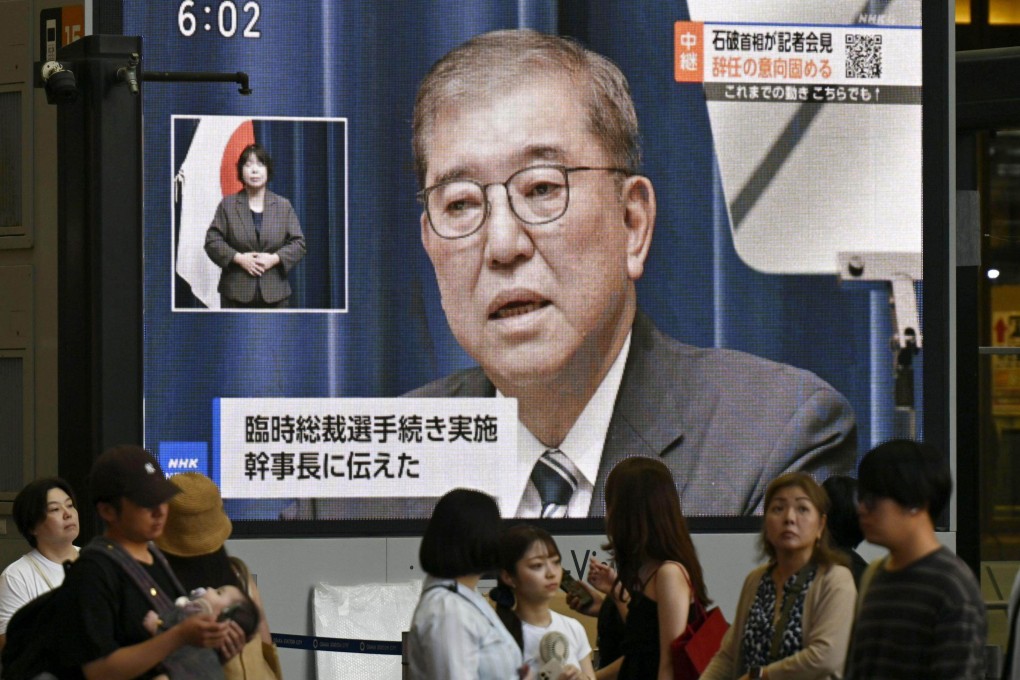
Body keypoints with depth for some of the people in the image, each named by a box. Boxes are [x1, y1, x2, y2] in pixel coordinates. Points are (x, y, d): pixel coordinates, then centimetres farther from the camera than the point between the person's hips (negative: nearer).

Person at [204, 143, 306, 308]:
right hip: (237, 293, -1)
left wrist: (275, 259, -13)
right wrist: (238, 258, -14)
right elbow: (212, 241, 1)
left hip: (274, 293, 1)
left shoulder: (284, 206, 8)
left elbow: (298, 243, 4)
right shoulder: (228, 205, 5)